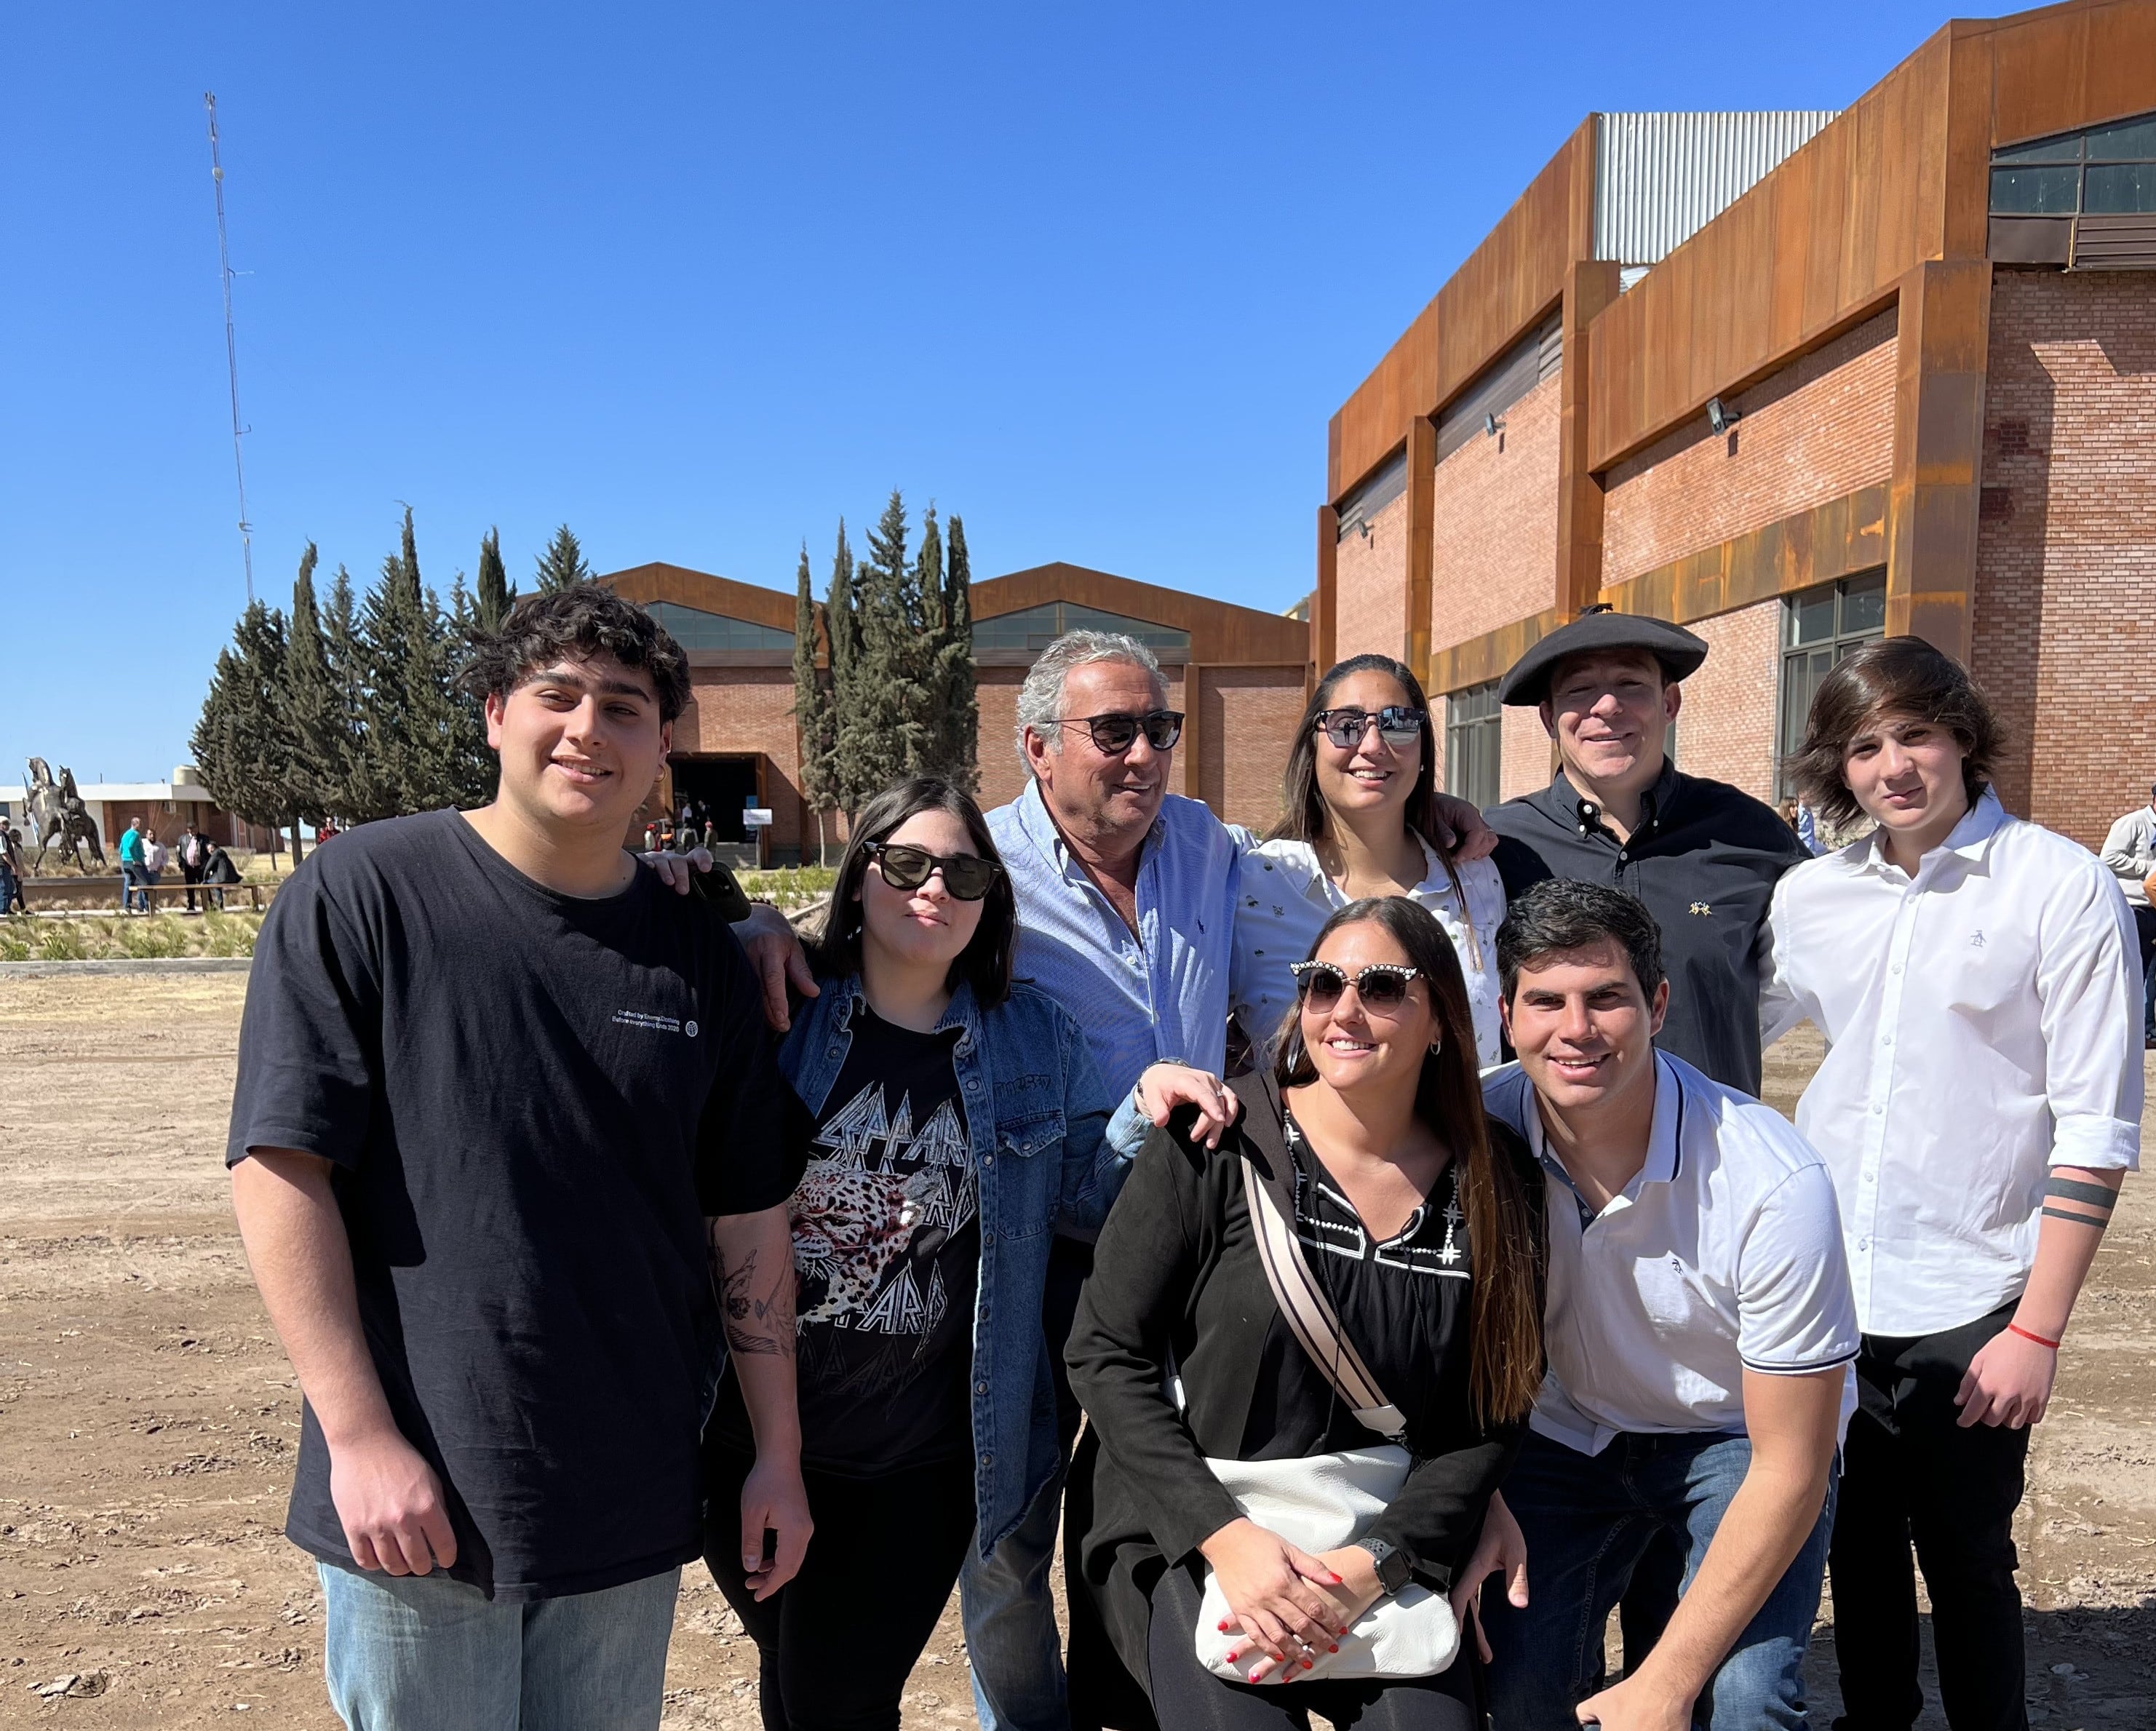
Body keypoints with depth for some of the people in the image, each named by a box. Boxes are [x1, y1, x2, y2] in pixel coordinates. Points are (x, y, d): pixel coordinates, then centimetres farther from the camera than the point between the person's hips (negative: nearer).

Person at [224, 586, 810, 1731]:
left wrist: (778, 1454, 6)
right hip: (417, 1505, -3)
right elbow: (281, 1166, -10)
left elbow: (748, 1218, 5)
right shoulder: (359, 896, -8)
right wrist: (361, 1437, -13)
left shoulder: (697, 952, 2)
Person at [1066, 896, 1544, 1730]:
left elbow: (1490, 1418, 0)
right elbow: (1105, 1351, -9)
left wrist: (1370, 1565, -12)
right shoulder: (1217, 1143, -11)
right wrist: (1225, 1534, -16)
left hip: (1382, 1543, 3)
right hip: (1184, 1529, -2)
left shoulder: (1492, 1185, -3)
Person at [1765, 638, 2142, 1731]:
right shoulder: (1810, 896, 3)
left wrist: (2038, 1327, -11)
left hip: (1968, 1308, -4)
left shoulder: (2061, 888, -8)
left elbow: (2097, 1127, -10)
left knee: (1967, 1565, 11)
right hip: (1829, 1299, 4)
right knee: (1857, 1550, 18)